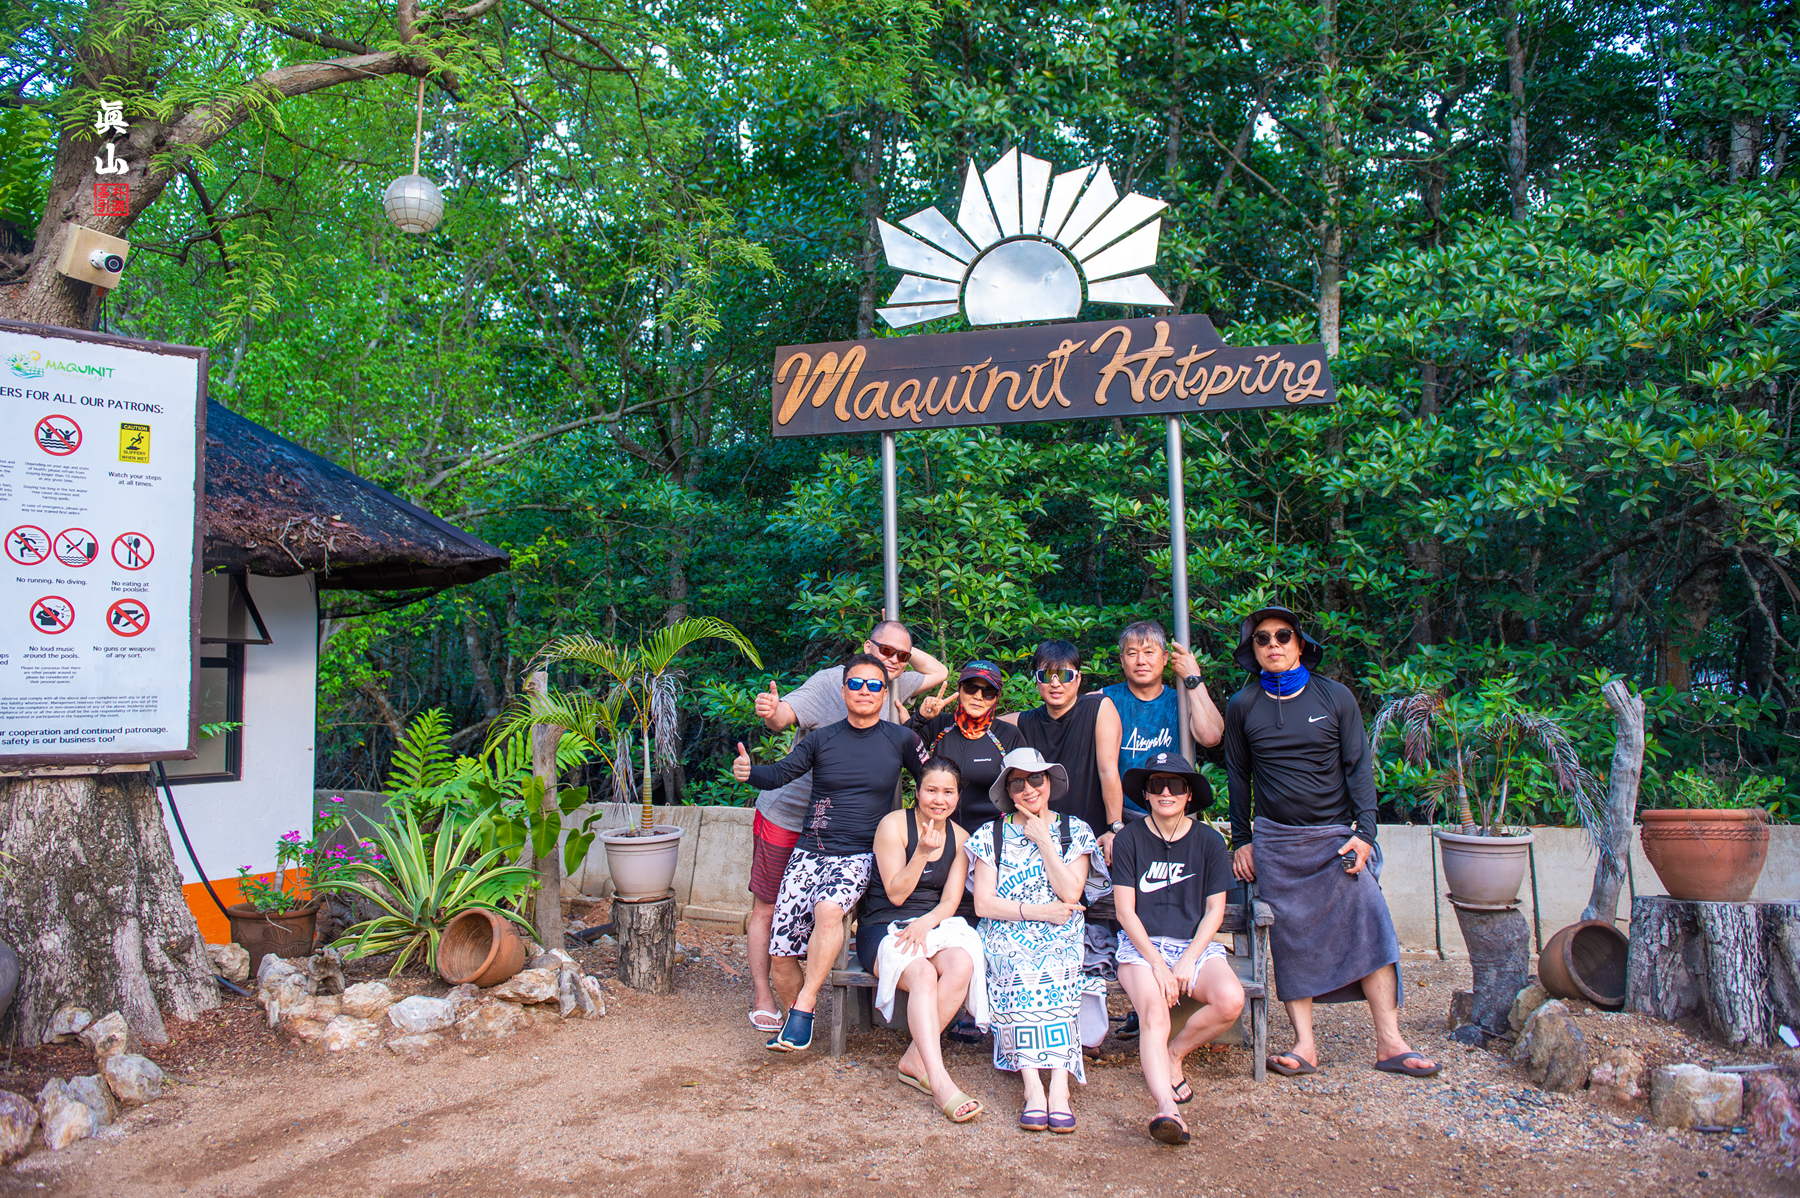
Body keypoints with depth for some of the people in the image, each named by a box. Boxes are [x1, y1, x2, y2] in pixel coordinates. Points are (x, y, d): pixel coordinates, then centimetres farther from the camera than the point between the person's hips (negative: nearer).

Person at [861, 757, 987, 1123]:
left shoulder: (960, 838, 10)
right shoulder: (894, 824, -4)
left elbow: (950, 901, 4)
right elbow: (896, 894, -7)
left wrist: (925, 923, -17)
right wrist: (922, 852, -21)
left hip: (937, 924, 4)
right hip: (885, 927, -4)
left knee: (962, 964, -30)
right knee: (923, 974, -35)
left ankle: (916, 1059, -20)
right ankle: (938, 1079, -43)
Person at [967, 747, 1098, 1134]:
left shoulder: (1075, 831, 10)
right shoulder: (991, 835, 9)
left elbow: (1070, 893, -4)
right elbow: (983, 903, 0)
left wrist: (1043, 840, -4)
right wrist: (1040, 911, -8)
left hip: (1060, 937, 0)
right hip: (1006, 935, 0)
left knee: (1054, 968, -33)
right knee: (1018, 967, -33)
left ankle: (1058, 1085, -39)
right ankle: (1034, 1086, -36)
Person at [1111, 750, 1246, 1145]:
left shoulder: (1209, 841, 6)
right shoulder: (1129, 838, 1)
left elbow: (1214, 909, 6)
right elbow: (1125, 910, -2)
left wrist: (1188, 962, -8)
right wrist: (1157, 964, -13)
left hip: (1196, 944, 2)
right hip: (1141, 945, -2)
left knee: (1230, 1000, -27)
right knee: (1153, 1013, -30)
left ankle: (1173, 1054, -1)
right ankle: (1166, 1106, -46)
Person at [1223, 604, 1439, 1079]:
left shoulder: (1335, 697, 2)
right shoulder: (1242, 706, 4)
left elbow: (1359, 767, 2)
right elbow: (1238, 776, 12)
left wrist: (1364, 832, -7)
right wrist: (1242, 840, 9)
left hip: (1338, 835, 0)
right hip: (1276, 840, 1)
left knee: (1369, 926, -9)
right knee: (1291, 937, 0)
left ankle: (1389, 1042, -3)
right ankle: (1304, 1044, 7)